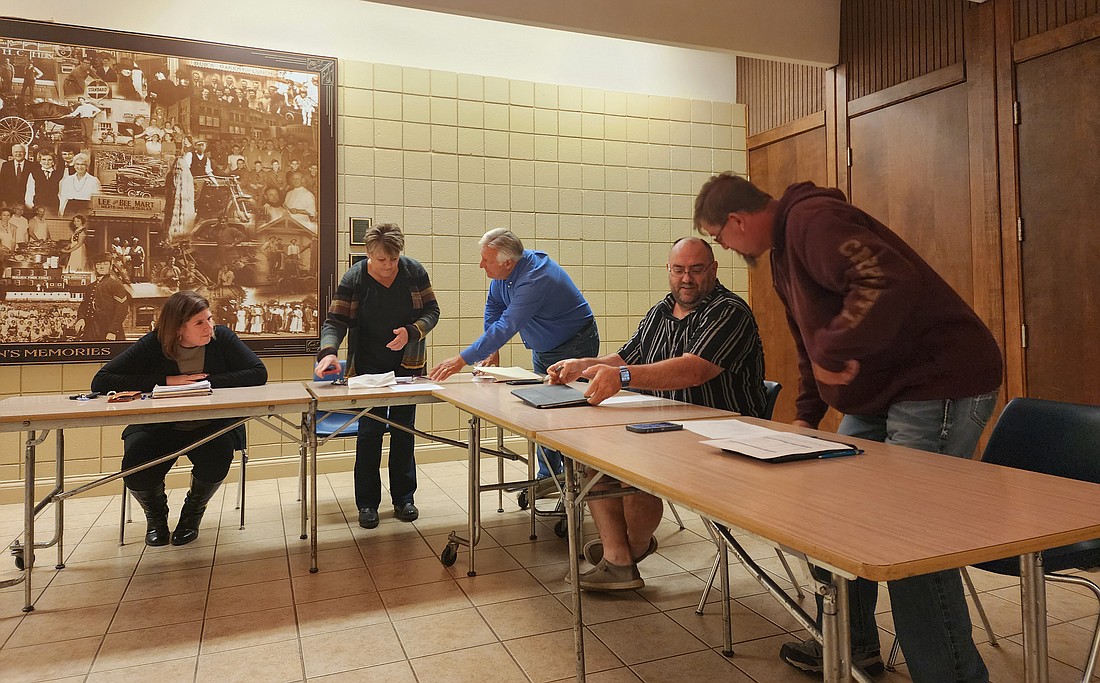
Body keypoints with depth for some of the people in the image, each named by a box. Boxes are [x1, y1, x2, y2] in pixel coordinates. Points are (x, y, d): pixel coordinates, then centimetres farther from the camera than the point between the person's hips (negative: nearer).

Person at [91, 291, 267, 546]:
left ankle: (192, 513, 5)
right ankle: (155, 513, 14)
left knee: (216, 460, -32)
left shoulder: (221, 337, -9)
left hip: (213, 426, 0)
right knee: (136, 474, -27)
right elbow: (100, 382, -14)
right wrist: (166, 381, -21)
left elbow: (258, 373, -16)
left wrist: (208, 382, -22)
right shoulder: (153, 345, -9)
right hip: (158, 427, 0)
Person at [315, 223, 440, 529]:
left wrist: (411, 332, -21)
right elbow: (335, 321, -14)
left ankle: (403, 498, 21)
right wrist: (328, 352, -33)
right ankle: (367, 503, 12)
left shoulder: (414, 272, -6)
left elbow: (432, 311, -2)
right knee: (370, 432, -1)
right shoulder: (353, 279, -10)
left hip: (408, 365, 2)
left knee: (403, 431, 9)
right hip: (370, 367, -1)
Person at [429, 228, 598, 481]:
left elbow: (506, 327, -39)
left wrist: (461, 360, -39)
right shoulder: (503, 271, -7)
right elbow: (494, 306, 11)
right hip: (543, 350, 9)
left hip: (574, 347, -9)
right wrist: (493, 349, 4)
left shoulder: (534, 279, -34)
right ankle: (548, 477, 22)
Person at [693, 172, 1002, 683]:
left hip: (940, 382, -11)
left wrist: (835, 352, -26)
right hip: (879, 392, 11)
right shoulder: (783, 247, 16)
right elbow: (810, 343, 22)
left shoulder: (812, 219, -17)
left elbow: (889, 281, -34)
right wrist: (806, 415, 16)